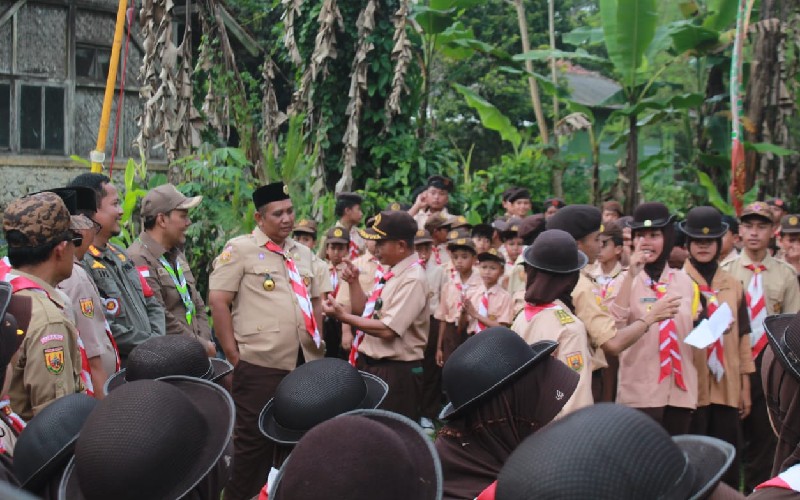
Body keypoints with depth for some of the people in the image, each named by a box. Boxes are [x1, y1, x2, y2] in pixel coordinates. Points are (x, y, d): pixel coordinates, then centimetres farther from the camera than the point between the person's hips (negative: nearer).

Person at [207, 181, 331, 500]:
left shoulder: (303, 253, 15)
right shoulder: (240, 249, -5)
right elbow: (218, 301, -9)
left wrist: (316, 341, 12)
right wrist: (233, 353, -10)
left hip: (304, 363, 6)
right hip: (260, 364, -6)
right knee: (254, 441, 1)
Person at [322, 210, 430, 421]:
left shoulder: (412, 279, -19)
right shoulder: (390, 271, 10)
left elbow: (388, 330, -26)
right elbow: (364, 311, 16)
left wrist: (343, 316, -20)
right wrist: (353, 281, 2)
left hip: (395, 372, -9)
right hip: (371, 365, 9)